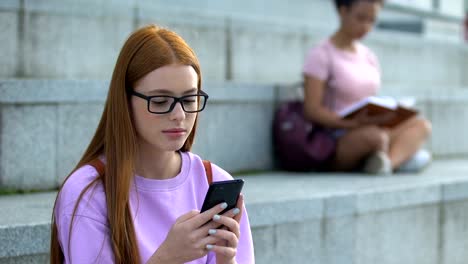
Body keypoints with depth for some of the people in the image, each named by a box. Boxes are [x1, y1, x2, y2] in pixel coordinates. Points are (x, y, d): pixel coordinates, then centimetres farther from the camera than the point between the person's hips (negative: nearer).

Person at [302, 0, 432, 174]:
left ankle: (388, 160, -38)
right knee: (374, 136, -39)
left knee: (421, 125, -17)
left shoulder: (369, 57, 16)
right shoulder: (321, 55, -5)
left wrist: (384, 116, -6)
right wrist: (354, 123, -27)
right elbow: (312, 111, -14)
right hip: (335, 144, -8)